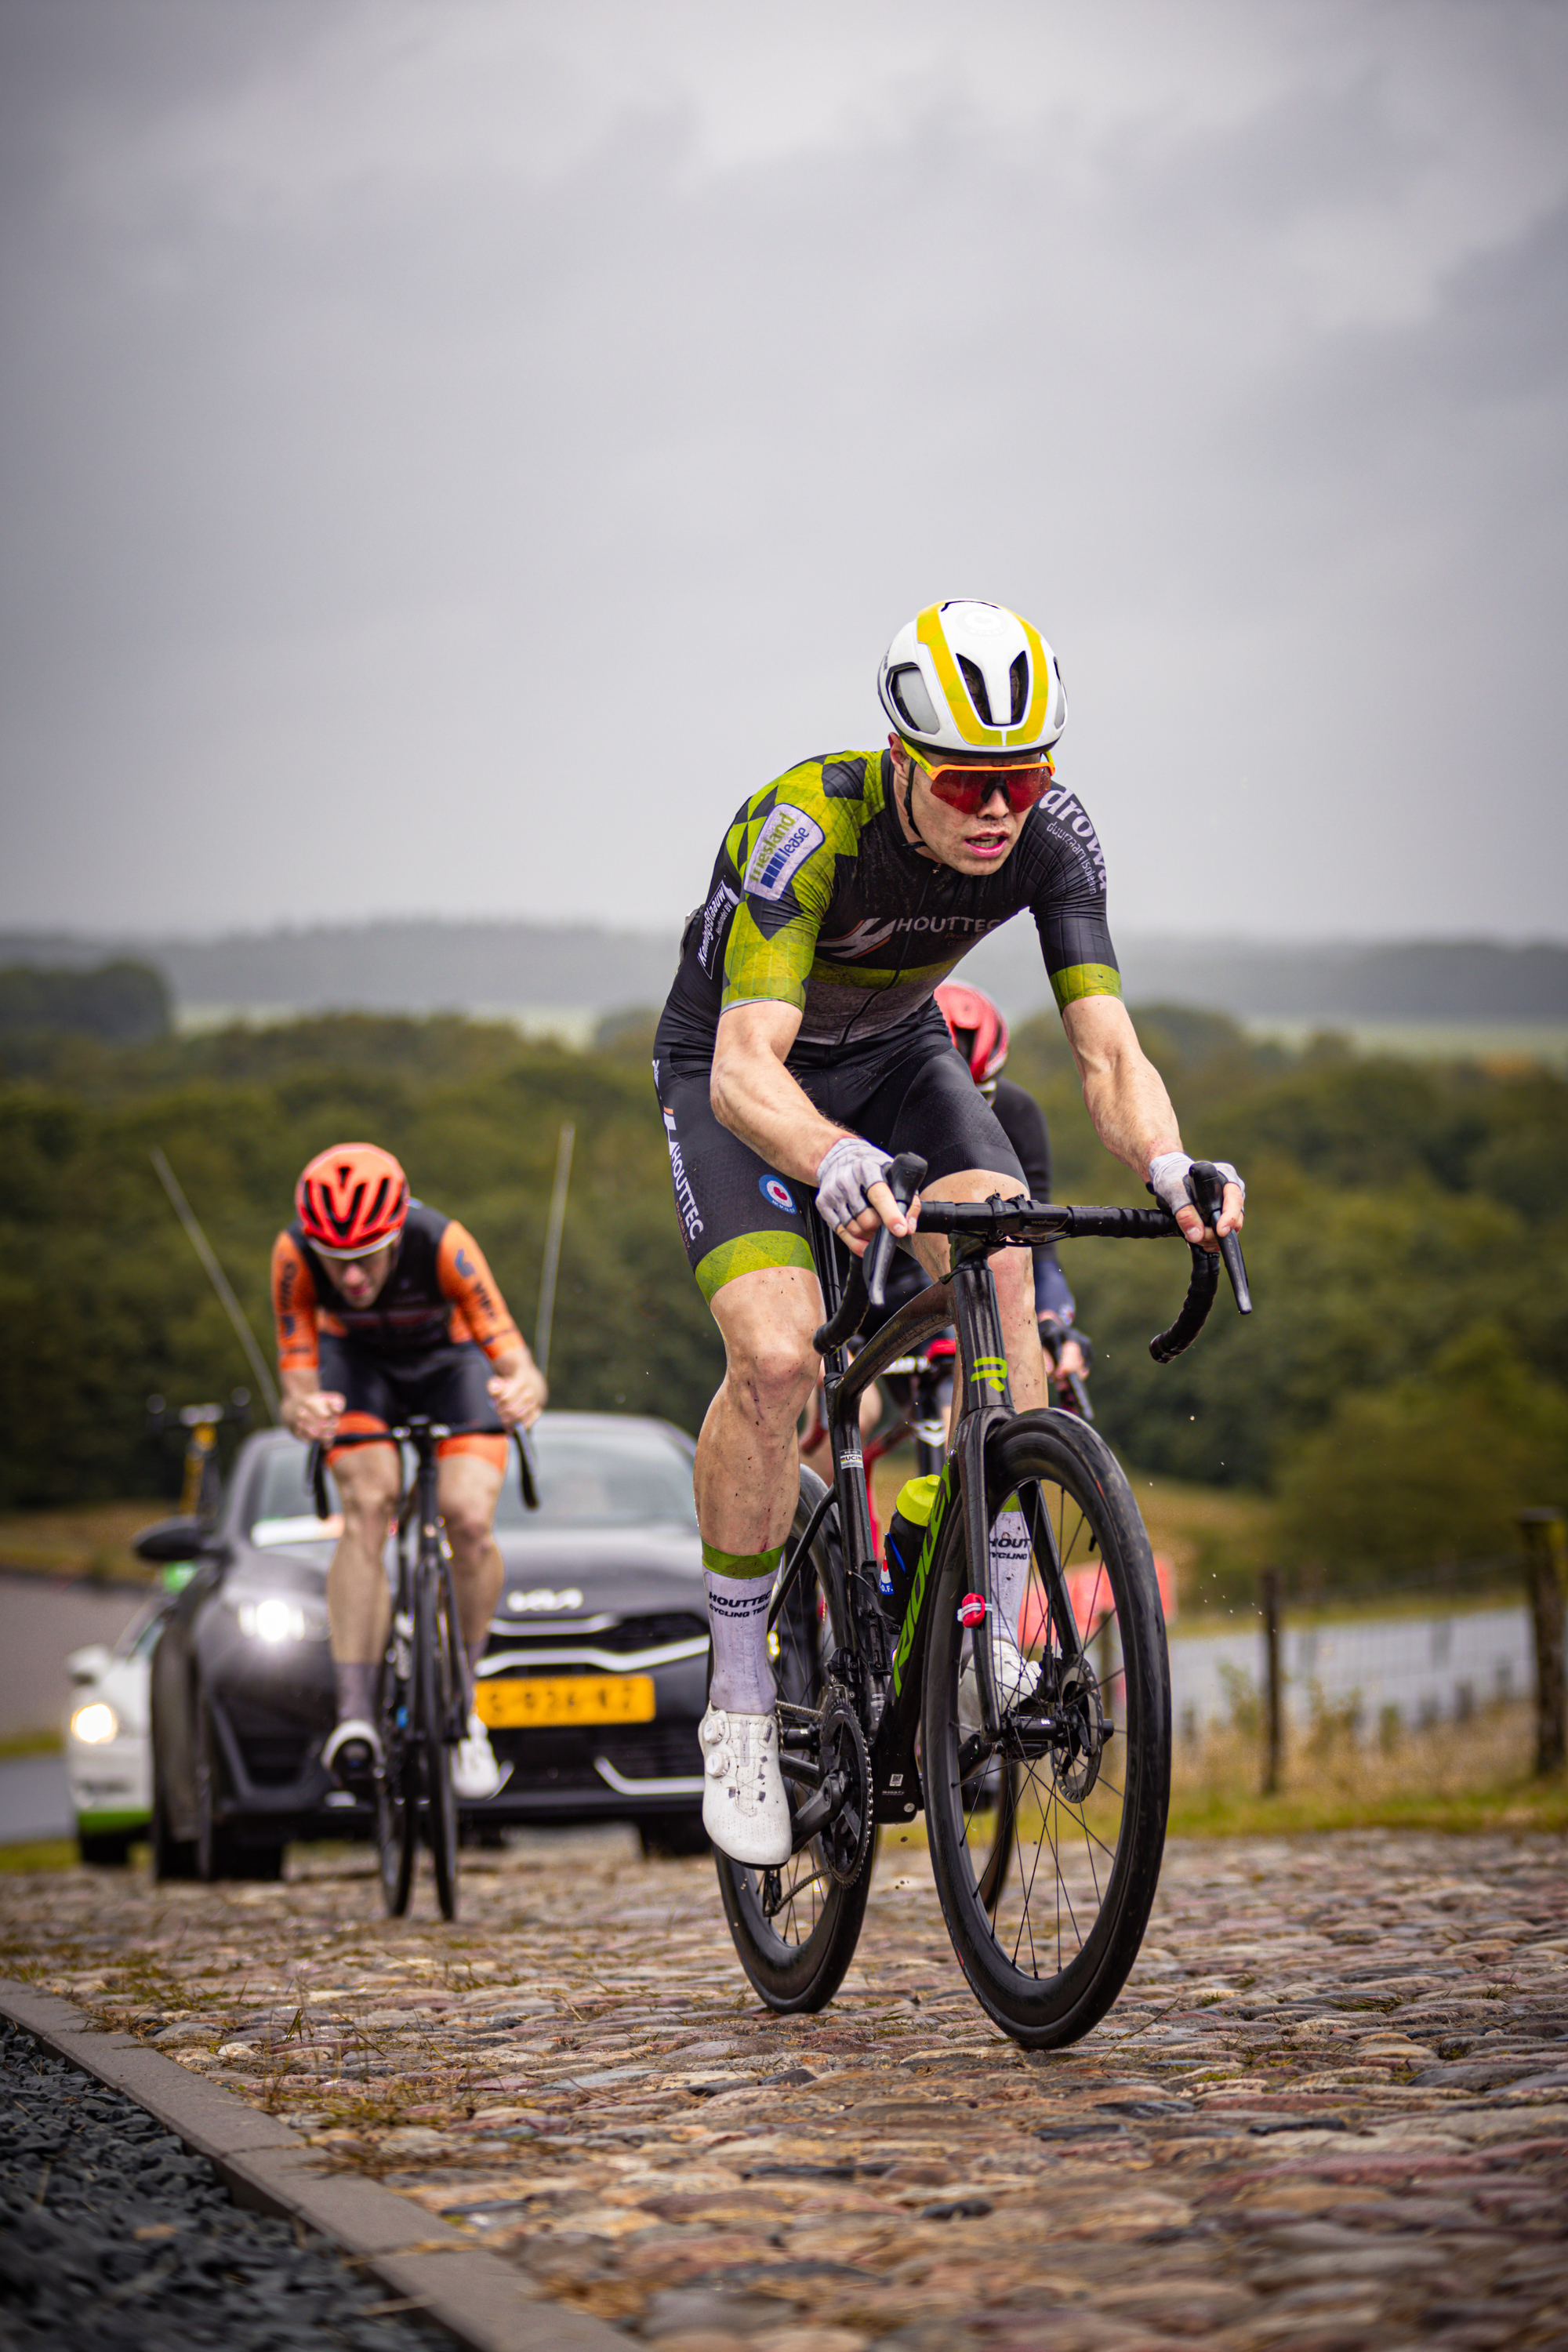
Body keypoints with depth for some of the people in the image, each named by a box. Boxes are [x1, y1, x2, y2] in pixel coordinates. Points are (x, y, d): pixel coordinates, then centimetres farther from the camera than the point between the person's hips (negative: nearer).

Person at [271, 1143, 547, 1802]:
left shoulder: (442, 1244, -38)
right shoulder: (294, 1255, -33)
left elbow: (507, 1348, -41)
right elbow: (298, 1372, -31)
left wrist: (525, 1389, -65)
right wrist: (302, 1410, -55)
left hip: (450, 1360, 0)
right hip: (358, 1362, 1)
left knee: (469, 1521, -22)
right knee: (367, 1507, -27)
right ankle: (354, 1717, -32)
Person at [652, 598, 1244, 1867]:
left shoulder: (1053, 836, -24)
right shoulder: (811, 825, -37)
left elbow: (1109, 1051, -27)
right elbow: (748, 1072, -46)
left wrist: (1168, 1163, -49)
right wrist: (835, 1163, -67)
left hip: (895, 1052, 4)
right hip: (736, 1067, -4)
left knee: (1003, 1270, -26)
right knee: (777, 1355, -25)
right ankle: (741, 1702, -8)